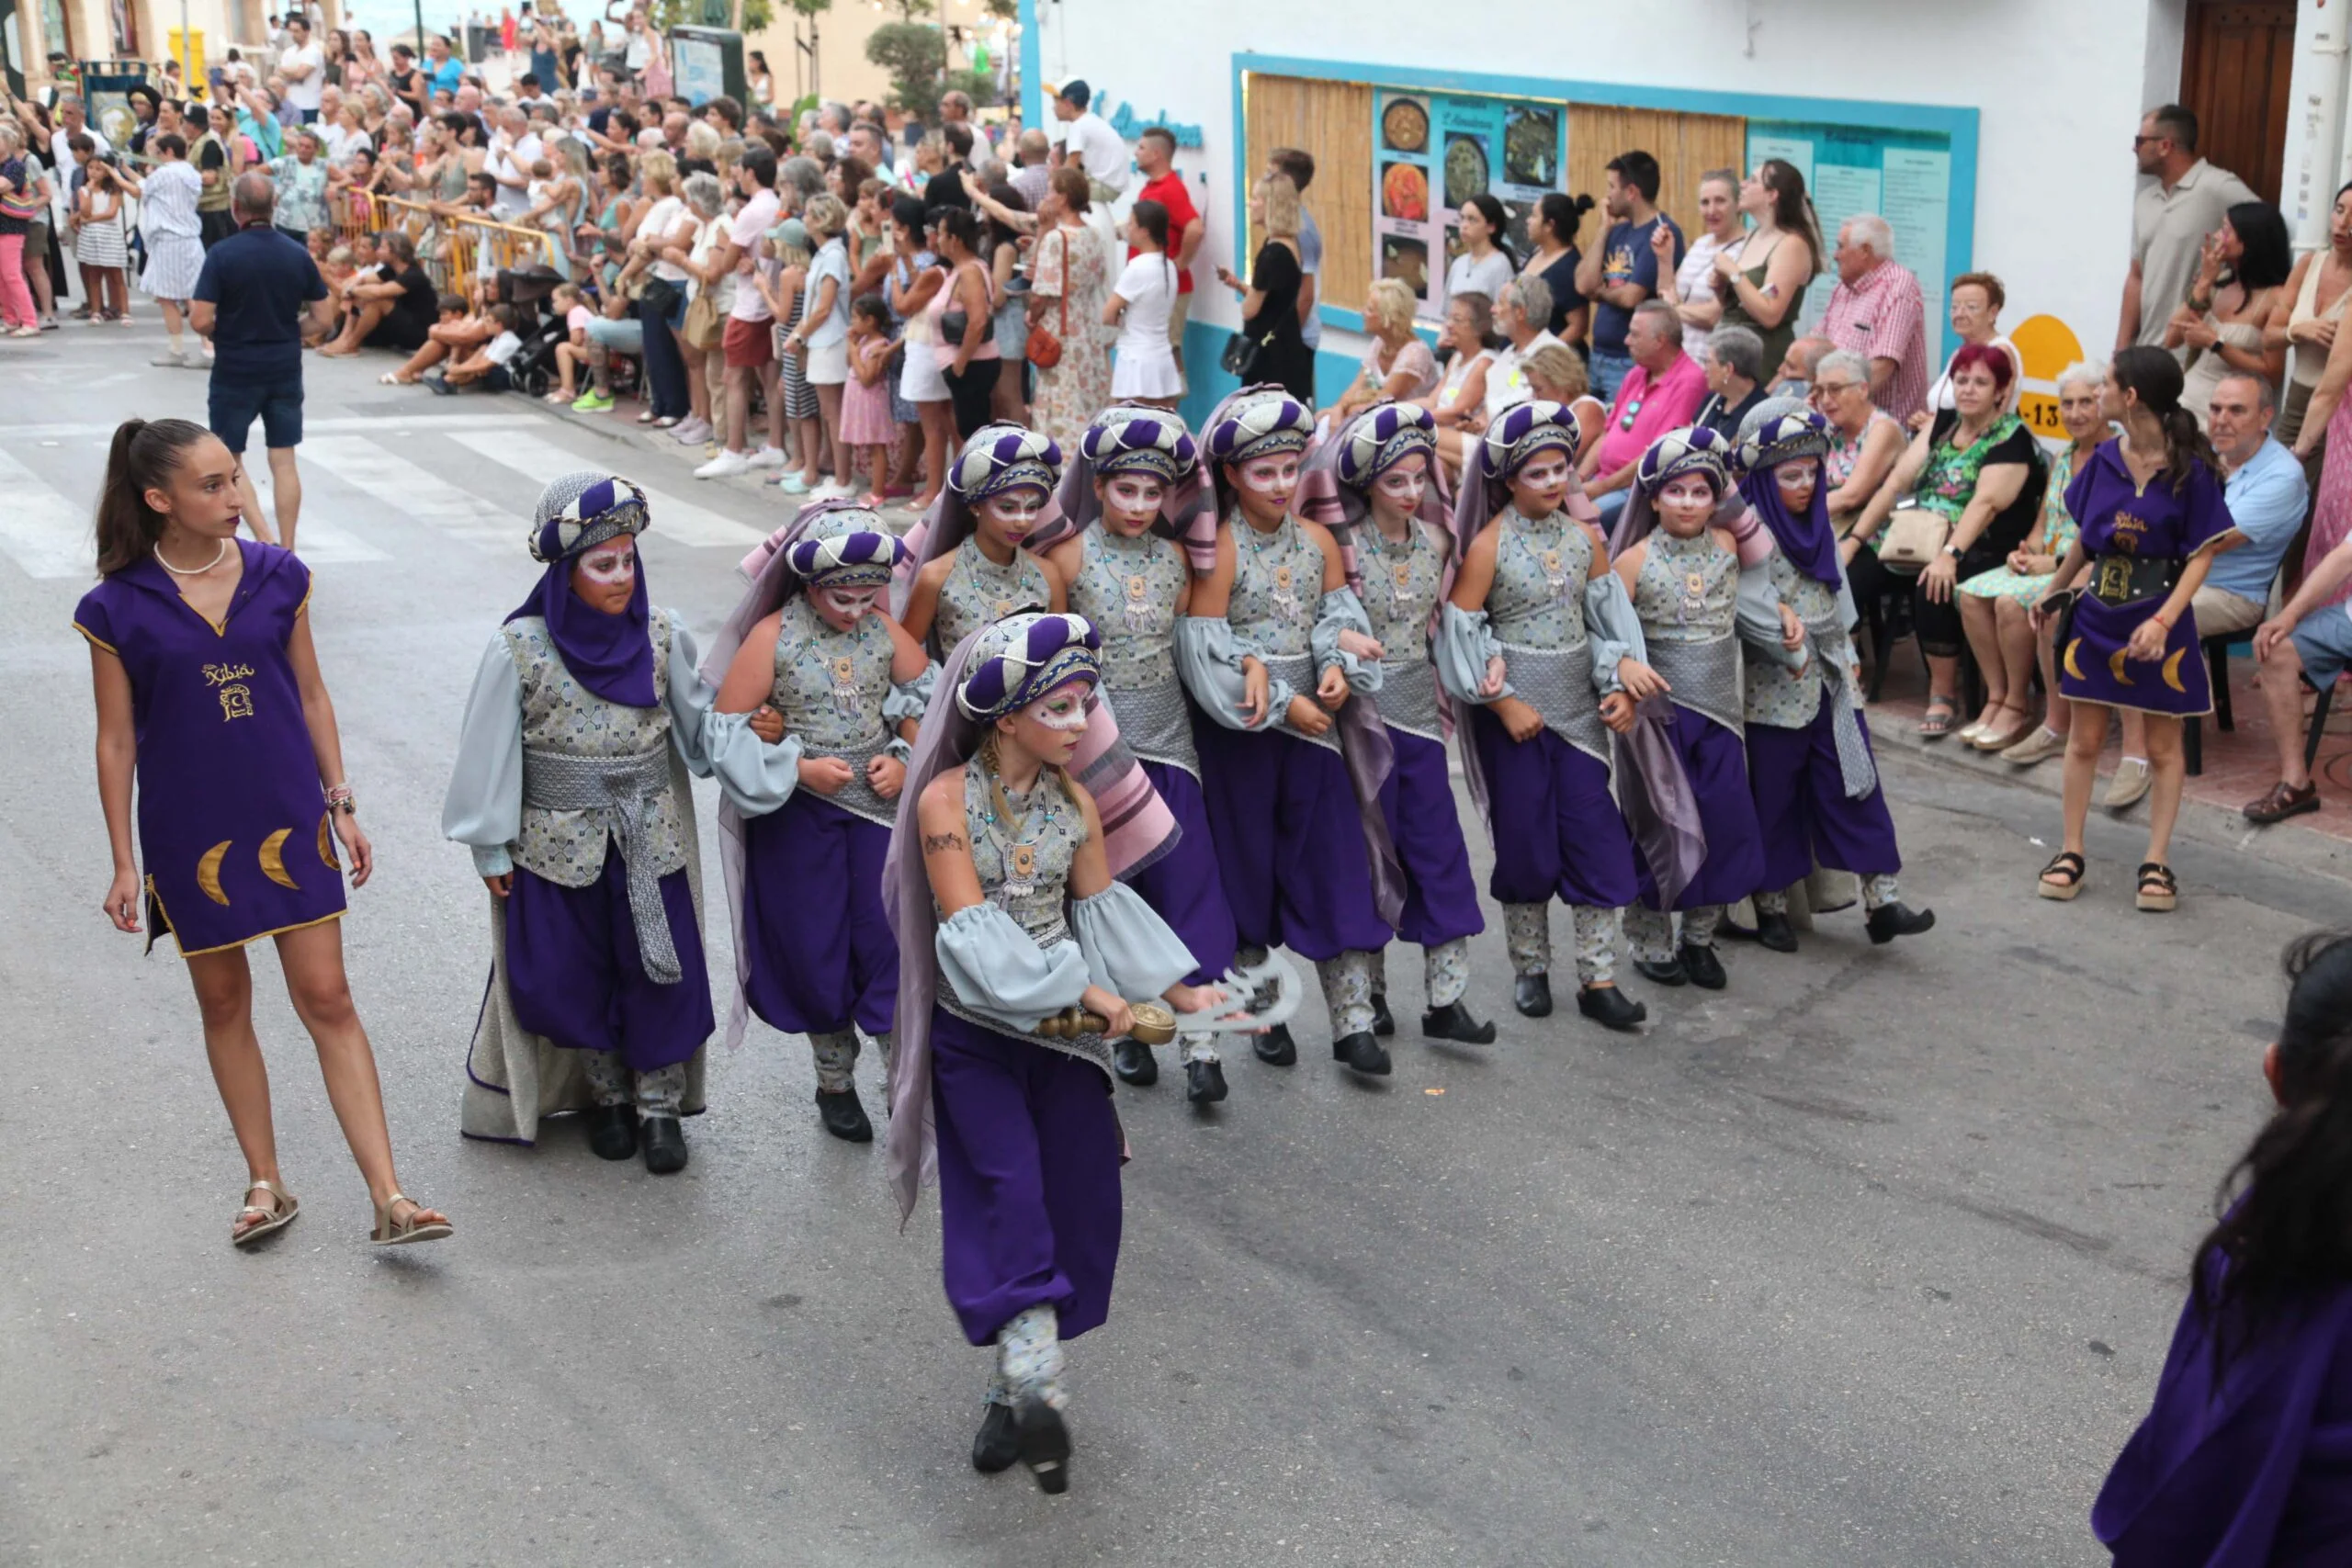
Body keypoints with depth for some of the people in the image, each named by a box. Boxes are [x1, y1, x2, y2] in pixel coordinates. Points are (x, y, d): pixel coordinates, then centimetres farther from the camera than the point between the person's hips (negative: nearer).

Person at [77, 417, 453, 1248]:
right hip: (190, 833, -1)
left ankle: (390, 1199, -2)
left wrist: (341, 805, 6)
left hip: (287, 820, 1)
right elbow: (116, 742, -3)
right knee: (224, 1005, 12)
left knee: (328, 1001, 0)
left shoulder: (277, 577, -1)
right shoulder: (118, 609, -8)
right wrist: (124, 864, -3)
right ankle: (266, 1186, 26)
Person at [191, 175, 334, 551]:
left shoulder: (222, 254, -14)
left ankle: (265, 539, -3)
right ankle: (286, 550, 10)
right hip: (285, 369, 3)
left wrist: (222, 333, 4)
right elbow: (322, 318, 2)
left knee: (228, 458, 10)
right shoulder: (298, 255, -2)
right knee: (283, 460, 8)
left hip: (235, 370, -3)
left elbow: (200, 320, -16)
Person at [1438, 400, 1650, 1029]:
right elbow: (1460, 629, -11)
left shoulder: (1584, 535, 3)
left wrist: (1623, 684, -6)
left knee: (1598, 834, 0)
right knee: (1526, 840, 4)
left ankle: (1598, 980, 8)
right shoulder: (1489, 544, -11)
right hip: (1512, 709, -4)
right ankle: (1530, 970, 22)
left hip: (1577, 705, 4)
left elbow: (1610, 612, 6)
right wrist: (1503, 702, -13)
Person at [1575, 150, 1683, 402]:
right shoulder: (1620, 231, 12)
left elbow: (1631, 297, -19)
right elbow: (1584, 285, 3)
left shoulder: (1662, 234, -13)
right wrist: (1605, 229, 3)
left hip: (1631, 363, -8)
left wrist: (1600, 292, 2)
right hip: (1599, 355, 8)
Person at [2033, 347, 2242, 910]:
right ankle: (2071, 852, 18)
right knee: (2084, 739, 8)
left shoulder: (2189, 471, -13)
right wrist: (2052, 593, 21)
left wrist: (2163, 620, -23)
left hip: (2159, 620, -4)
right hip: (2097, 614, 4)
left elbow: (2202, 554, -13)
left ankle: (2156, 863, 15)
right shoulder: (2103, 461, 1)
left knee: (2163, 747, 8)